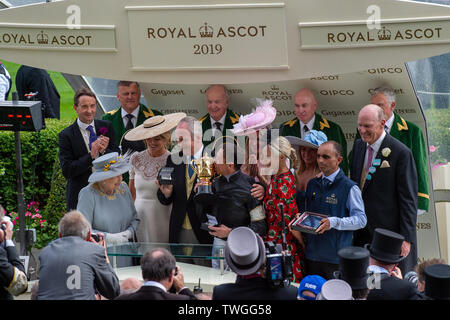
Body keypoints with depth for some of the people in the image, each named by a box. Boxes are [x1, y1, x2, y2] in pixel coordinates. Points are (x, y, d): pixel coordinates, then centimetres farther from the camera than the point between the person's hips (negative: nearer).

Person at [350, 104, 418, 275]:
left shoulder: (401, 153, -13)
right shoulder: (358, 145, 8)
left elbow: (408, 199, -13)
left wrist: (407, 238, -14)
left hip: (388, 230, -6)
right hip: (360, 232, 6)